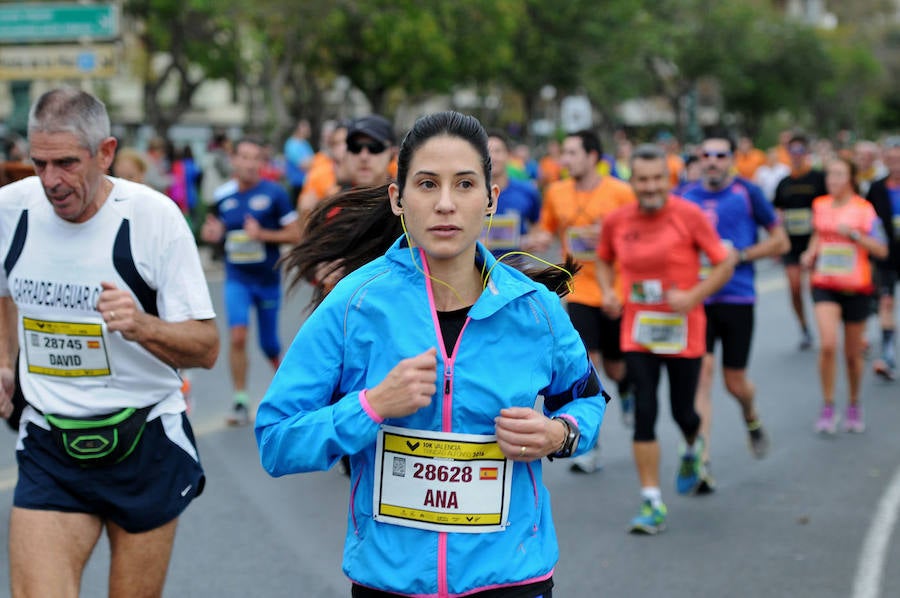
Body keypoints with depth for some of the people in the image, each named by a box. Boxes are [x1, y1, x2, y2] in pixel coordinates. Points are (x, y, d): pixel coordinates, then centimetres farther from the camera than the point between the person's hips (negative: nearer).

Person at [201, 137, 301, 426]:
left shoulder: (274, 193, -8)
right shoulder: (224, 197, 3)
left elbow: (295, 234, -7)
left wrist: (262, 234, -20)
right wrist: (214, 234, -5)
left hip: (268, 279, -2)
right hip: (237, 278, 2)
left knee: (269, 345, 10)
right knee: (237, 336, -17)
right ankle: (240, 402, -7)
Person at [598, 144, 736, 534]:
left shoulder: (689, 215, -9)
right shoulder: (616, 222, 0)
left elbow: (725, 263, -6)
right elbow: (604, 260, 19)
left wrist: (693, 296, -19)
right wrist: (607, 292, -1)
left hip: (682, 329, -2)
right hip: (637, 332, 2)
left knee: (682, 411, 8)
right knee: (644, 412, -6)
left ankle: (693, 448, 47)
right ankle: (651, 503, 0)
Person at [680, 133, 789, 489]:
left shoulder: (746, 193, -2)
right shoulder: (686, 197, 6)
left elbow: (780, 241, 2)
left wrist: (739, 255, -10)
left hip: (737, 299, -1)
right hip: (696, 299, 2)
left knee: (735, 382, 6)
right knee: (701, 374, -10)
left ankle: (752, 420, 43)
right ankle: (701, 463, -9)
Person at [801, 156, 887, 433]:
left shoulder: (864, 210, -6)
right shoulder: (820, 206, 5)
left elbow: (881, 250, -9)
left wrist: (854, 234, -21)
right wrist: (811, 252, 6)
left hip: (855, 288, -1)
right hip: (825, 286, 2)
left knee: (853, 353, 9)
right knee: (828, 345, -18)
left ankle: (854, 406, 31)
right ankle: (828, 408, -5)